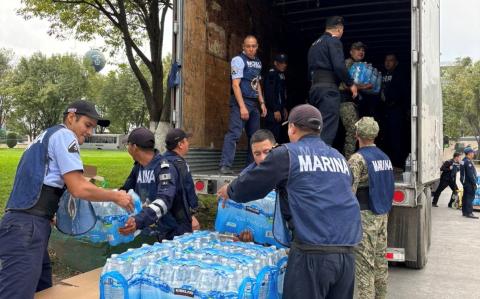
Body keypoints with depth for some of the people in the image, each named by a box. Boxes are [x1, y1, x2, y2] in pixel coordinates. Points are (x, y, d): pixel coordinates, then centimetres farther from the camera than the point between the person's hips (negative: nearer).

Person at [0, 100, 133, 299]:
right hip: (27, 227, -10)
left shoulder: (47, 136, 25)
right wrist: (116, 197, 0)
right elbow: (78, 190, -12)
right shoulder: (64, 135, -4)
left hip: (22, 223, 10)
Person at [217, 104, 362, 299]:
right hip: (347, 252, 6)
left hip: (312, 252, -6)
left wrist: (229, 191, 27)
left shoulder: (287, 154, 0)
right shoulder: (340, 159, 18)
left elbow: (249, 185, 6)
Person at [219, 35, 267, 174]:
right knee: (234, 133, -16)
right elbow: (235, 85, -13)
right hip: (240, 101, -8)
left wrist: (262, 103, 15)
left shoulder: (258, 62, 16)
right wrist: (242, 106, -20)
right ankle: (225, 166, -17)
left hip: (254, 102, 8)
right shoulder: (239, 60, -6)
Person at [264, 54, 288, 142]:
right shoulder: (272, 74, -11)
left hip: (279, 109, 9)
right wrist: (275, 110, -20)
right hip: (273, 111, -9)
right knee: (273, 134, -9)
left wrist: (284, 108, 17)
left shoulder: (282, 75, 16)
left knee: (278, 132, 11)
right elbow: (269, 94, -18)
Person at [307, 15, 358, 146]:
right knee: (327, 130, -12)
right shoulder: (334, 41, -3)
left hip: (315, 88, 8)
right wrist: (350, 83, -4)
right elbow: (339, 66, -15)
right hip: (328, 88, -8)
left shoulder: (314, 44, 23)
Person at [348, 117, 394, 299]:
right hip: (382, 215, 8)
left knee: (364, 263, -4)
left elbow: (349, 191, -20)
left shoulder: (357, 158, -15)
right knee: (380, 259, 15)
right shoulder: (385, 158, 10)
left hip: (365, 216, -8)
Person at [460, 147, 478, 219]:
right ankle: (469, 213, -9)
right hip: (469, 183, -10)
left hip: (465, 182, 10)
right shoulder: (468, 162, -18)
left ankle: (464, 212, 19)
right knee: (470, 197, -8)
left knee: (465, 197, 13)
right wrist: (474, 183, -18)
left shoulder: (463, 161, 14)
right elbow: (470, 174, -21)